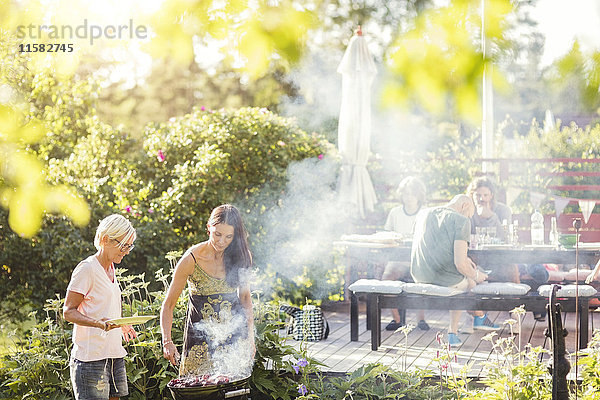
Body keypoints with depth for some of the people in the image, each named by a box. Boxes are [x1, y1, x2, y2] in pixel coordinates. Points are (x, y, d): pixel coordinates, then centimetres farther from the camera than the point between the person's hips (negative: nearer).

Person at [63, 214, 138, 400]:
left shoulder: (110, 268, 16)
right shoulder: (86, 269, -10)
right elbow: (68, 311, -11)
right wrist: (99, 323, -26)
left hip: (114, 355, 8)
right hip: (91, 358, -8)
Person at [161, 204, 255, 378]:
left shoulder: (240, 256, -2)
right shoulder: (192, 259, -13)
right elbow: (168, 304, -8)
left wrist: (250, 337, 6)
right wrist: (167, 341, -20)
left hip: (235, 339, 2)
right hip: (201, 336, -2)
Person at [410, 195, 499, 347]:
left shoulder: (422, 214, 10)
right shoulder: (462, 221, -10)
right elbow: (460, 263, -17)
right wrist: (475, 275, 4)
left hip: (419, 277, 6)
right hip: (446, 280, -6)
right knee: (472, 280, 27)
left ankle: (453, 332, 31)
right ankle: (479, 318, 50)